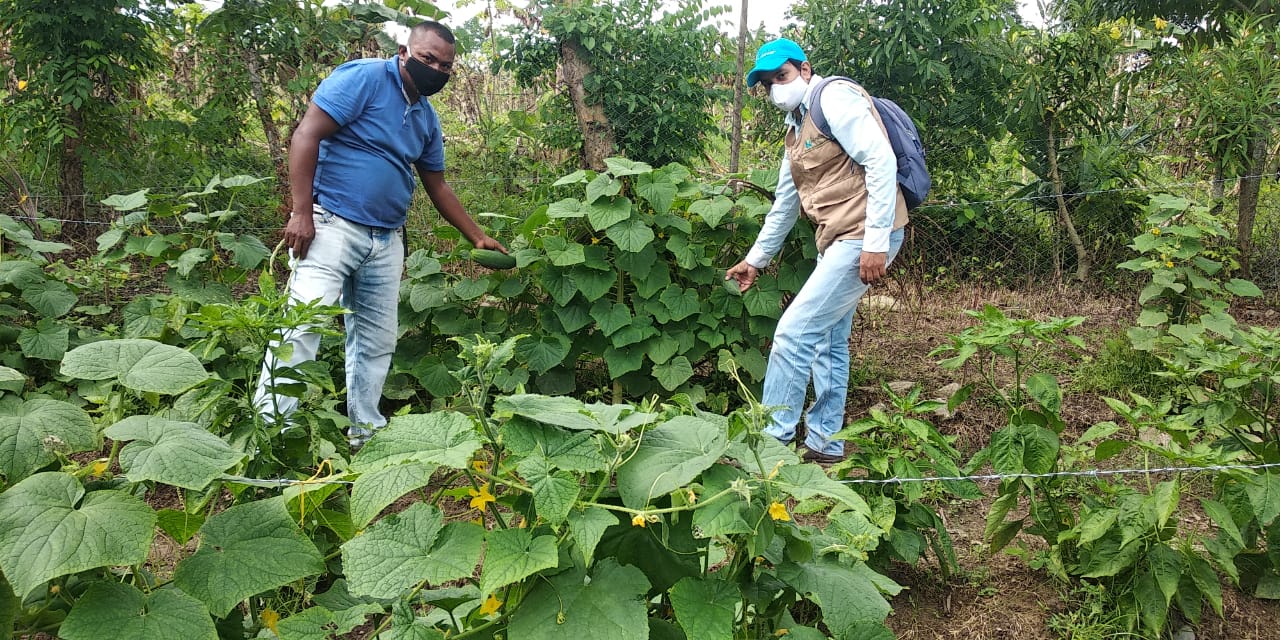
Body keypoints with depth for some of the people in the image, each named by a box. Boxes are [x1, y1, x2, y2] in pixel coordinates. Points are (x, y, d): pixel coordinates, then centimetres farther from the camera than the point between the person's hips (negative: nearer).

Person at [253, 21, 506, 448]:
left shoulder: (427, 119, 15)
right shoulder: (363, 78, -8)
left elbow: (438, 187, 25)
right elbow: (306, 136, -14)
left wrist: (477, 238, 24)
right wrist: (302, 213, -20)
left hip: (386, 240, 8)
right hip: (331, 224, -7)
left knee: (377, 342, 10)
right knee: (303, 325, -16)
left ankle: (364, 435, 21)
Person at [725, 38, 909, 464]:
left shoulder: (835, 99, -10)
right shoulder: (796, 130, 19)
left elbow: (881, 161, -19)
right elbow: (785, 204, 26)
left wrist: (875, 241, -23)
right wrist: (754, 259, 30)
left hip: (865, 238, -10)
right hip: (836, 240, 10)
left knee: (795, 330, -11)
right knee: (828, 340, 14)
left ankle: (772, 440, -2)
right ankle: (825, 443, 24)